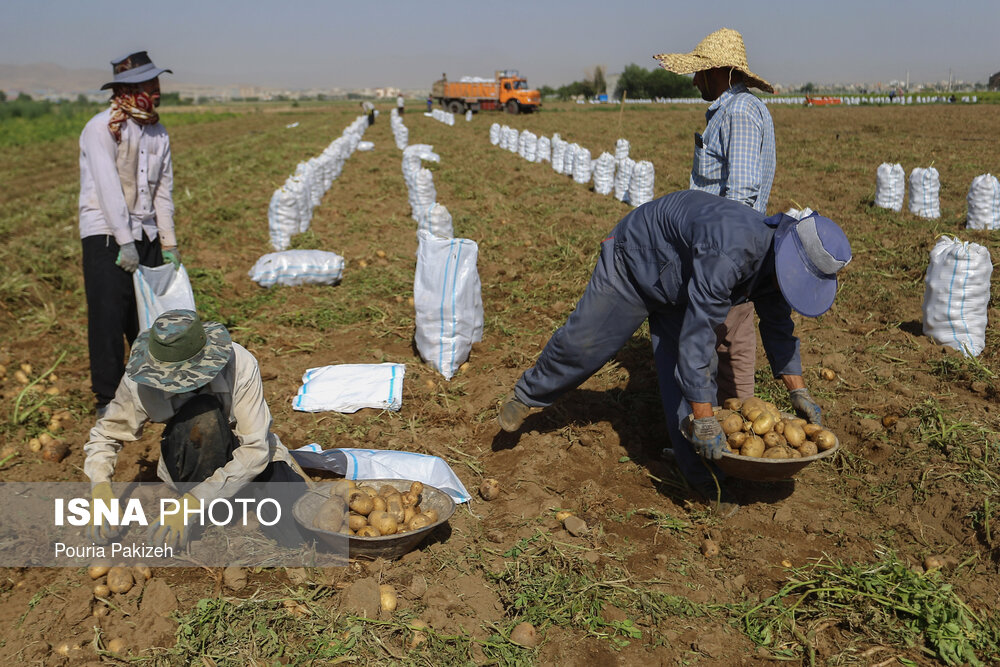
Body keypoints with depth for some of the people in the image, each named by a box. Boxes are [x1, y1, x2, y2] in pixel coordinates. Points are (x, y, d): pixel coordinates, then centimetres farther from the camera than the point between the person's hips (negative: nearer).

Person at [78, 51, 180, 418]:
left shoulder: (158, 133, 12)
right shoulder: (101, 128, -9)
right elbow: (108, 187, -15)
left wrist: (169, 242, 8)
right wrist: (125, 241, -19)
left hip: (146, 235, 6)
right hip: (106, 235, -6)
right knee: (109, 316, -5)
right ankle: (108, 399, 5)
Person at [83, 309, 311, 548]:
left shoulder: (240, 364, -31)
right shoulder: (140, 381, -24)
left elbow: (255, 450, -33)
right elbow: (105, 435, -8)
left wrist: (190, 504, -38)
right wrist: (101, 490, -27)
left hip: (251, 454, -1)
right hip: (191, 457, 1)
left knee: (298, 537, -23)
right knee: (203, 412, -37)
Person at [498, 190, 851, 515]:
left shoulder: (778, 262, -15)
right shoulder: (728, 251, -43)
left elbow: (778, 326, 4)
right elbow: (697, 334, -43)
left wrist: (798, 392, 2)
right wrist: (704, 418, -40)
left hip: (679, 286, 6)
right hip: (633, 263, -6)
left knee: (688, 374, -2)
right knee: (583, 343, 2)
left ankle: (702, 476, 7)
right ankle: (528, 394, 31)